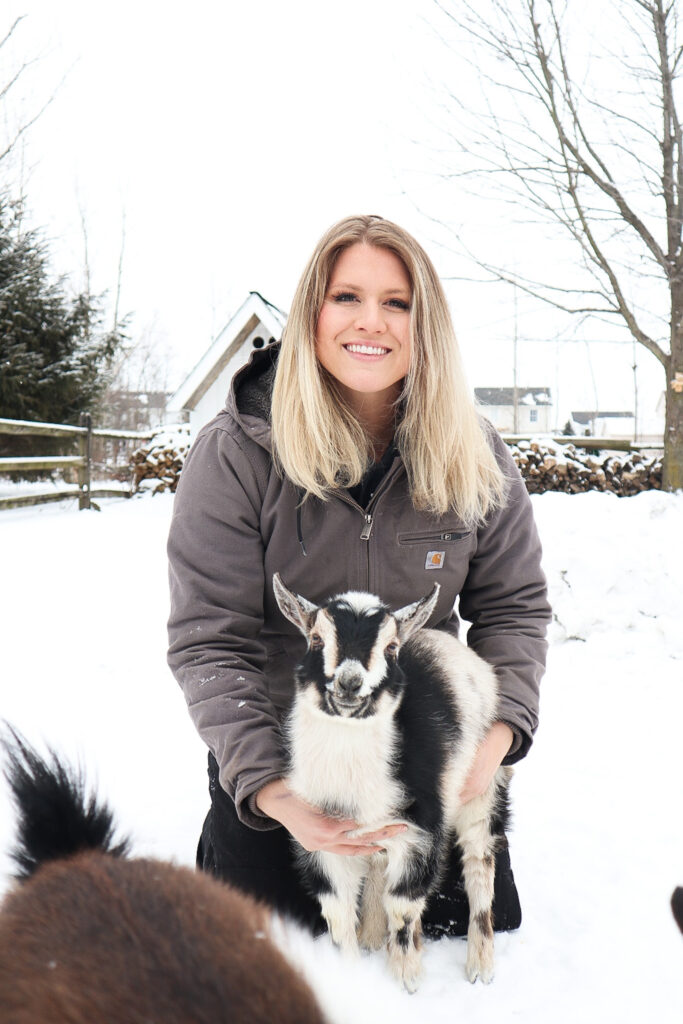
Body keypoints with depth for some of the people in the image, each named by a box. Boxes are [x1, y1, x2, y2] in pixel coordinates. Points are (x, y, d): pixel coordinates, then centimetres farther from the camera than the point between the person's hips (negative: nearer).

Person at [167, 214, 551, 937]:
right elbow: (208, 641, -19)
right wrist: (267, 788, -29)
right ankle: (220, 840, 35)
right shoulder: (235, 454, -19)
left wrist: (500, 729, -19)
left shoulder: (473, 456, -9)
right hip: (276, 752, -2)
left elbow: (513, 603, -2)